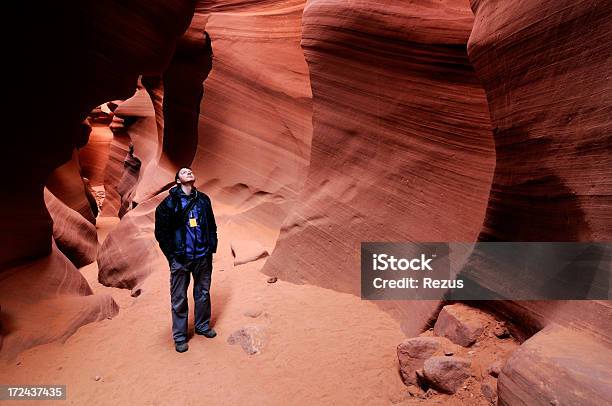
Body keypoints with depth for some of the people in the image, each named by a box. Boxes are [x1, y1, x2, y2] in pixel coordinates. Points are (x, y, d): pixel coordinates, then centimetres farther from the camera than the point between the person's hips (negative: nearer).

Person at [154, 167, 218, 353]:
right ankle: (179, 336, 21)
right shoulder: (169, 203, -6)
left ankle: (202, 325, 36)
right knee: (179, 299, 6)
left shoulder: (203, 199, 6)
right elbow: (161, 231, -6)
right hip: (180, 259, -4)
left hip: (203, 257, 4)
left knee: (203, 293, 16)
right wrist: (172, 255, -7)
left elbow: (211, 225, 12)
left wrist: (211, 248, 7)